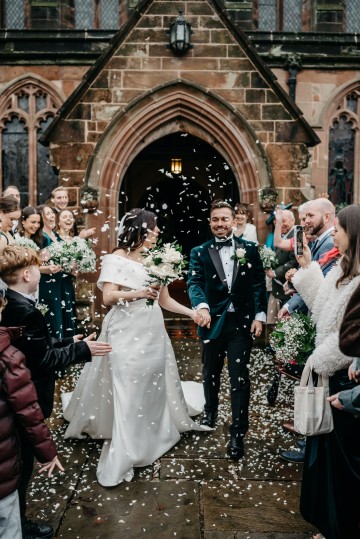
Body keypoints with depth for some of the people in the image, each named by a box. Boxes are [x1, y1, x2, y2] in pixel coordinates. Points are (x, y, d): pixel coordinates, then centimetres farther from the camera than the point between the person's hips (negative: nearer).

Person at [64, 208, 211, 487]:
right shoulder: (116, 259, -4)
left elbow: (164, 300, 12)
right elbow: (108, 297, -12)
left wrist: (192, 312, 4)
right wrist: (138, 292, -25)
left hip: (153, 332, 5)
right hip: (127, 333, -5)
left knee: (153, 388, 13)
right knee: (127, 393, -5)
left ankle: (153, 436, 34)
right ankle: (121, 459, 3)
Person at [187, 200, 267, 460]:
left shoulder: (250, 249, 2)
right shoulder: (199, 252, 1)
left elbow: (259, 284, 1)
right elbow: (194, 283, -12)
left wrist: (259, 316, -8)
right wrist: (201, 306, -31)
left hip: (242, 321, -1)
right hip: (212, 321, 2)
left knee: (240, 377, -2)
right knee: (211, 372, 19)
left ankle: (238, 433, 8)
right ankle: (211, 411, 45)